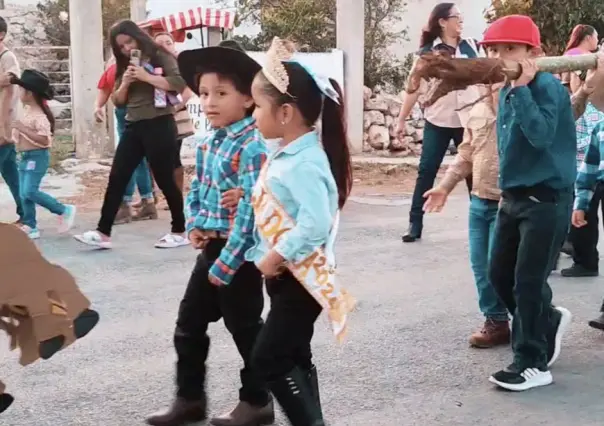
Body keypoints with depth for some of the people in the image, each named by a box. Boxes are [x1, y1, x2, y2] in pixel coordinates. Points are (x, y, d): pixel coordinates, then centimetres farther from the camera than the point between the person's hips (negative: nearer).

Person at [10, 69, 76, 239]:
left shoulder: (39, 116, -21)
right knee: (24, 194, 8)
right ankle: (30, 226, 14)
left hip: (37, 157, -9)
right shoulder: (27, 109, 7)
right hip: (25, 156, 9)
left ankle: (65, 210, -5)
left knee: (30, 191, -17)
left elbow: (43, 140, -29)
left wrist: (23, 128, -29)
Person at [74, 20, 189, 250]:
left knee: (165, 180, -1)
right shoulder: (125, 65, 16)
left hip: (159, 125, -6)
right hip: (133, 127, 7)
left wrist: (145, 76, -18)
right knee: (116, 178, 0)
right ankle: (103, 232, 1)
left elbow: (179, 83, -16)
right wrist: (125, 83, -2)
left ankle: (179, 232, 11)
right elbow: (118, 100, 17)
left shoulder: (161, 57, -2)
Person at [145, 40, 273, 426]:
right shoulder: (207, 143, 6)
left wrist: (227, 263, -23)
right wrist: (194, 225, 0)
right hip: (211, 248, 8)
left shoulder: (252, 148, -21)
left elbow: (250, 211, -24)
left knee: (245, 328, 6)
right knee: (189, 325, 14)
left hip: (239, 253, -8)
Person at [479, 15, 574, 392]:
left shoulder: (548, 87, -15)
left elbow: (541, 135, -29)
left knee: (528, 282, -5)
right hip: (513, 197, 8)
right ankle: (550, 321, 36)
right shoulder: (506, 92, 9)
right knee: (500, 275, 13)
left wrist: (522, 87, -26)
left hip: (547, 199, -8)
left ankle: (532, 364, 7)